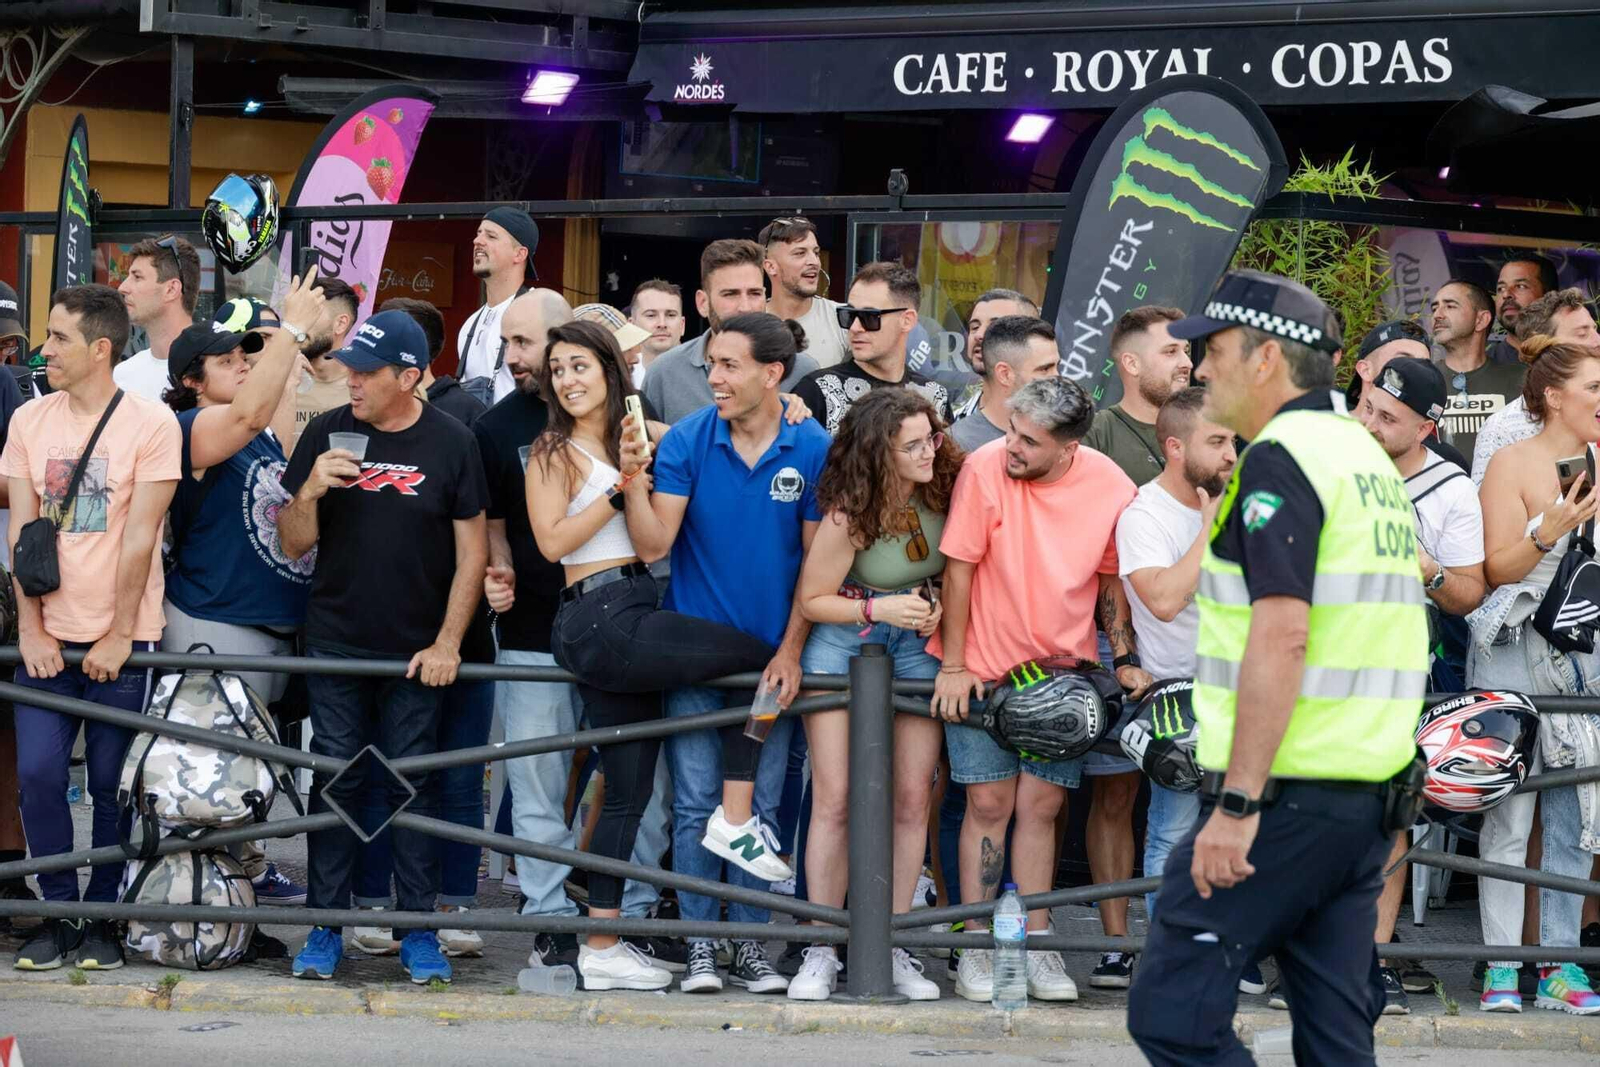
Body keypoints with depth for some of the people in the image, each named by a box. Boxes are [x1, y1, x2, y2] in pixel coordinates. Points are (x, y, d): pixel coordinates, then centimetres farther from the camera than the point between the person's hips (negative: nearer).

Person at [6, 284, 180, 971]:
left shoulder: (150, 424, -7)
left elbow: (139, 539, -9)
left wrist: (118, 635, -11)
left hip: (120, 639, -3)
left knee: (112, 785, 2)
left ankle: (103, 920, 14)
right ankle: (57, 916, 8)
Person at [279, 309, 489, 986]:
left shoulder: (451, 443, -2)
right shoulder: (327, 434, 2)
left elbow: (471, 552, 1)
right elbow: (293, 545, 4)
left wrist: (447, 642, -6)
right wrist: (311, 491, -16)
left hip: (415, 651, -1)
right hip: (335, 645, 2)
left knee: (413, 788, 0)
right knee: (334, 783, 1)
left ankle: (418, 930, 5)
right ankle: (325, 926, 7)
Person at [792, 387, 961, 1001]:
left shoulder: (947, 486, -10)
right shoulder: (849, 514, -20)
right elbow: (811, 600, -11)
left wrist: (941, 607, -11)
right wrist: (878, 609, -25)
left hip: (916, 644, 3)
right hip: (843, 639, -3)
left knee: (913, 799, -2)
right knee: (834, 799, -6)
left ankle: (892, 949, 7)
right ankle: (822, 952, 2)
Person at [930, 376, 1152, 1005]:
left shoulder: (1112, 489, -9)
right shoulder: (985, 469, -16)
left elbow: (1112, 579, 7)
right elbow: (960, 568, -10)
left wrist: (1125, 660, 2)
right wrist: (953, 666, -9)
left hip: (1062, 667, 2)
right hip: (984, 667, -2)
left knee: (1039, 805, 2)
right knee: (990, 802, -1)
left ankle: (1035, 945, 9)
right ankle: (976, 947, 5)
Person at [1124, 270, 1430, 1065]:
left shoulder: (1280, 459, -11)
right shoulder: (1368, 457, 18)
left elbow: (1282, 634, -21)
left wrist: (1238, 802, -23)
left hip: (1287, 793, -9)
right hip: (1370, 791, 9)